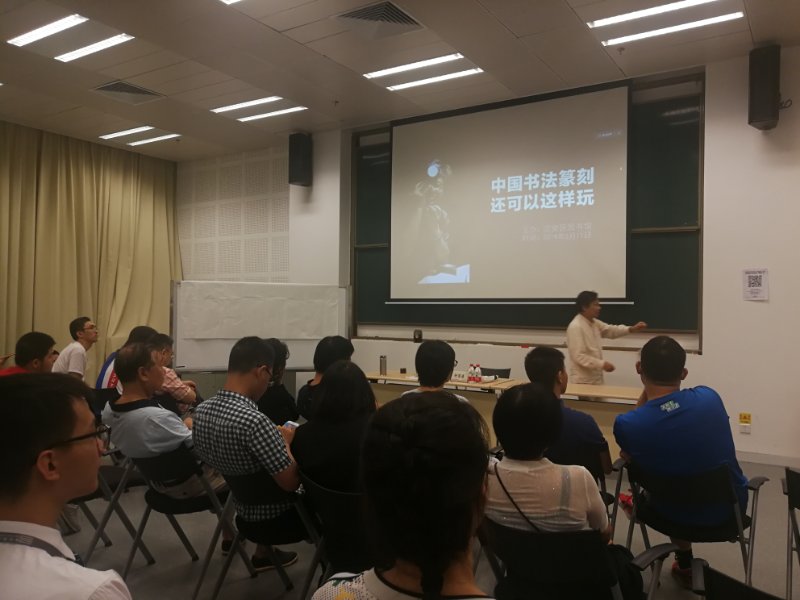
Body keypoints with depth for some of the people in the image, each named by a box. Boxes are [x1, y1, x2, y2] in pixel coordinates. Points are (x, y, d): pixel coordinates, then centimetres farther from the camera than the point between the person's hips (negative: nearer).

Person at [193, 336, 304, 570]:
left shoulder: (201, 411, -7)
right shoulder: (254, 420, -33)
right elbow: (290, 482, -27)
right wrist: (285, 443, -9)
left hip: (243, 510, 7)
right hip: (275, 517, -7)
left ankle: (263, 555, 40)